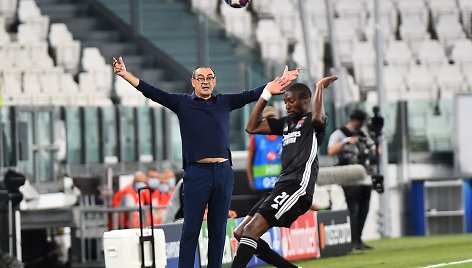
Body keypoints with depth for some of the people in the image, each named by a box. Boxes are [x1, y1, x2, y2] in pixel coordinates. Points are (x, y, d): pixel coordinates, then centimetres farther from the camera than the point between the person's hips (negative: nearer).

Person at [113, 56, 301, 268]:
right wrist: (125, 75, -10)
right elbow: (152, 92, -1)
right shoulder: (182, 103, 6)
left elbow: (252, 95, 15)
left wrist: (280, 82, 11)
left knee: (218, 230, 7)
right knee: (191, 230, -4)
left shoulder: (224, 102, 14)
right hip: (196, 172, -3)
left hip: (223, 172, 3)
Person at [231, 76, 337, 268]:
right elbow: (252, 127, 21)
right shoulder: (287, 122, 23)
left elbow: (318, 118, -26)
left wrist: (320, 87, -13)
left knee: (251, 230, -21)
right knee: (240, 233, 7)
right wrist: (266, 94, 19)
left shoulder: (311, 121, 0)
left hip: (298, 187, -9)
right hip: (283, 186, 10)